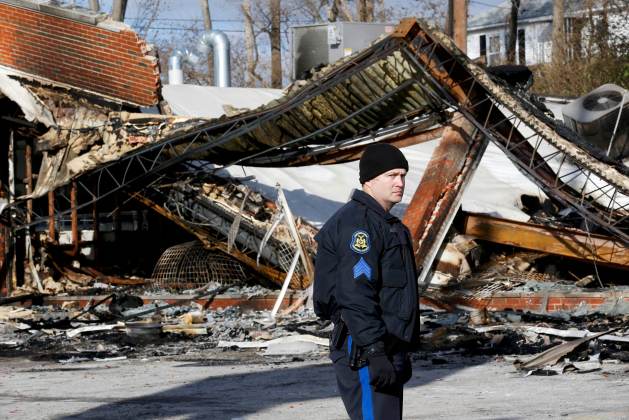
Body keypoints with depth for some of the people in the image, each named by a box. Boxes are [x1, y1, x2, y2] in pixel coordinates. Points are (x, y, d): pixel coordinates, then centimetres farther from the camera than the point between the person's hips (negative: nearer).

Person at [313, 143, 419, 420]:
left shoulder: (383, 223, 20)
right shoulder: (357, 222, -14)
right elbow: (355, 295, -23)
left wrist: (401, 354, 25)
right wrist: (376, 353, -27)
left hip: (386, 349, 11)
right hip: (365, 355, -11)